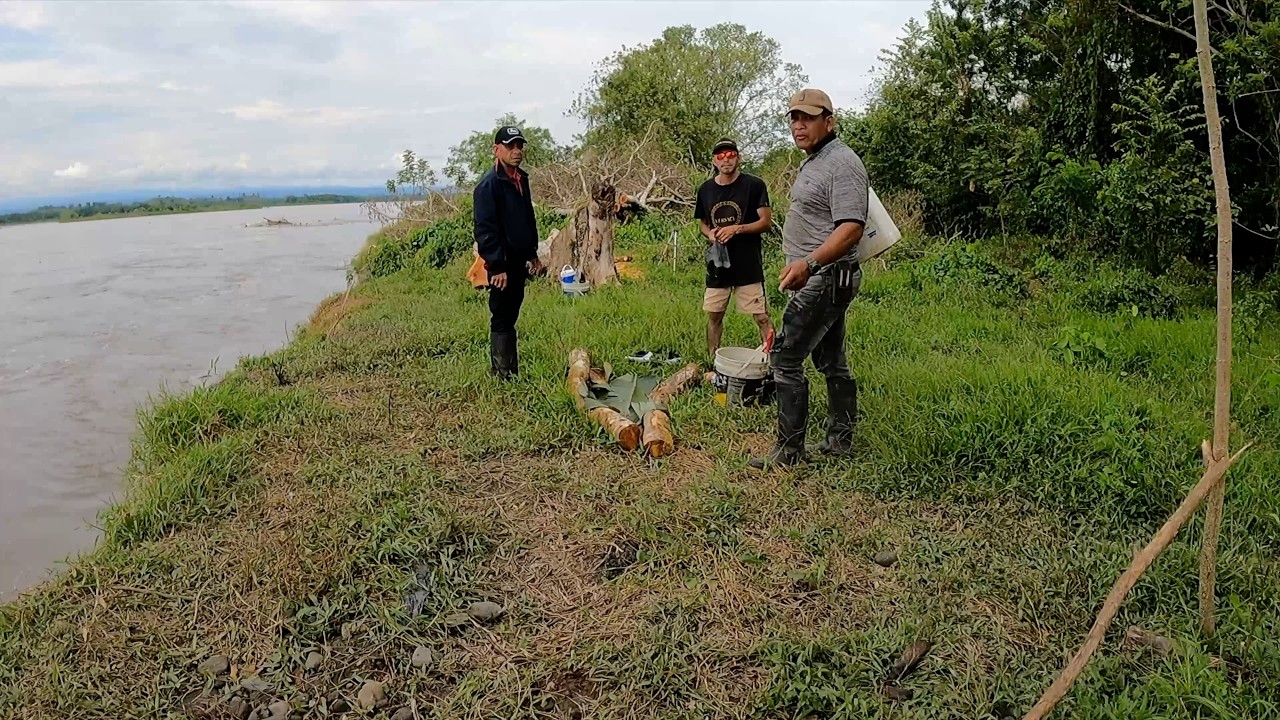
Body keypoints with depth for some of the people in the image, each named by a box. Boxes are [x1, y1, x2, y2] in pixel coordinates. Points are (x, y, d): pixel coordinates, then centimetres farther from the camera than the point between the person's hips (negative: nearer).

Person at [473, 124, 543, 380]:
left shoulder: (521, 179, 11)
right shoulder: (488, 185, -16)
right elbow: (485, 229, -20)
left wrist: (533, 254, 20)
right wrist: (497, 267, -23)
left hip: (519, 261, 8)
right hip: (501, 265, -8)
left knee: (510, 317, 15)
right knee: (502, 320, -2)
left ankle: (510, 370, 25)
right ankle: (503, 375, 5)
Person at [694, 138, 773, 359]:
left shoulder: (754, 185, -5)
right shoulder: (706, 189, 8)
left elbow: (766, 221, -6)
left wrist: (737, 228, -19)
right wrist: (710, 233, -4)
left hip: (748, 264, -4)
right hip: (717, 263, 4)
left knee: (761, 317, -6)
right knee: (714, 315, 10)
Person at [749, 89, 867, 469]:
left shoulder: (842, 163, -16)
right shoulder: (814, 162, 17)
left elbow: (851, 228, -27)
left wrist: (809, 262, -39)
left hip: (826, 277, -11)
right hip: (819, 277, 11)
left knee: (785, 358, -11)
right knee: (831, 362, 15)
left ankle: (789, 449, -4)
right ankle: (840, 441, 25)